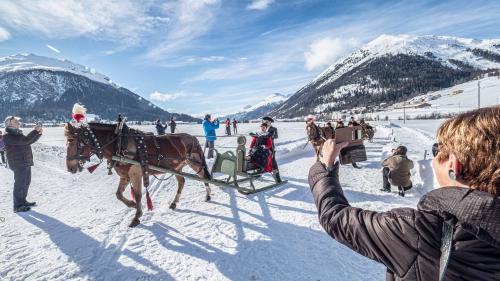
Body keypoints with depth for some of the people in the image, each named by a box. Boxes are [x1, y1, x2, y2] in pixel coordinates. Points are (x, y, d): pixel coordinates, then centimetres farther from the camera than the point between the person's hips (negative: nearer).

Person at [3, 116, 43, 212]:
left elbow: (30, 140, 17)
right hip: (18, 164, -9)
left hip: (26, 162, 10)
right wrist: (35, 131, -25)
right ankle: (18, 206, 3)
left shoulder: (17, 133, 16)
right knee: (20, 184, -5)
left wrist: (39, 133, 2)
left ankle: (23, 201, 28)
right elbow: (24, 140, -27)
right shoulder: (8, 135, -13)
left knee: (26, 182, 16)